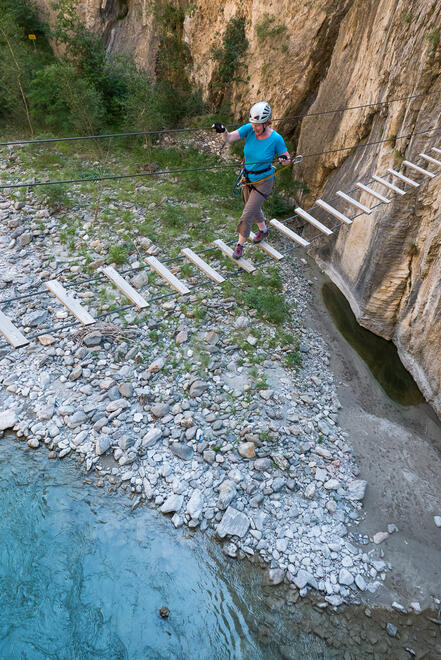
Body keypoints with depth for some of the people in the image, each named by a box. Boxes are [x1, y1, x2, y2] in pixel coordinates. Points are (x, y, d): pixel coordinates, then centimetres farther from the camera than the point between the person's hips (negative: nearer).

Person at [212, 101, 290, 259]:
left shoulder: (276, 139, -24)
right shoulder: (249, 129, -16)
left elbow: (287, 157, -9)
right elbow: (228, 138, -24)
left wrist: (284, 159, -34)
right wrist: (223, 130, -46)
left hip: (263, 181, -5)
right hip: (248, 178, 5)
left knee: (247, 214, -5)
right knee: (253, 208, 26)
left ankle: (240, 244, 17)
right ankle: (263, 230, 55)